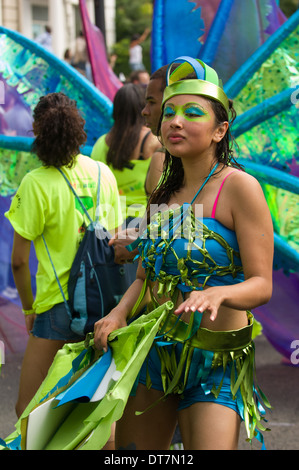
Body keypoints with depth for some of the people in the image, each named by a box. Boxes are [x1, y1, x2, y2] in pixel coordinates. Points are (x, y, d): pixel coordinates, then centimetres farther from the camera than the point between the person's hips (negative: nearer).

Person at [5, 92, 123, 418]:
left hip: (61, 303, -6)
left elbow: (19, 261, -9)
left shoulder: (37, 184, -11)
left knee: (27, 409, 1)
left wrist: (29, 308, 5)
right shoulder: (104, 173, 4)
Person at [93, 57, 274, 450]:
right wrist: (120, 312, -6)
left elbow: (261, 284, -15)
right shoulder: (164, 194, 9)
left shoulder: (238, 187, -12)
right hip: (154, 350, 6)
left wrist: (217, 294, -34)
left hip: (216, 361, -6)